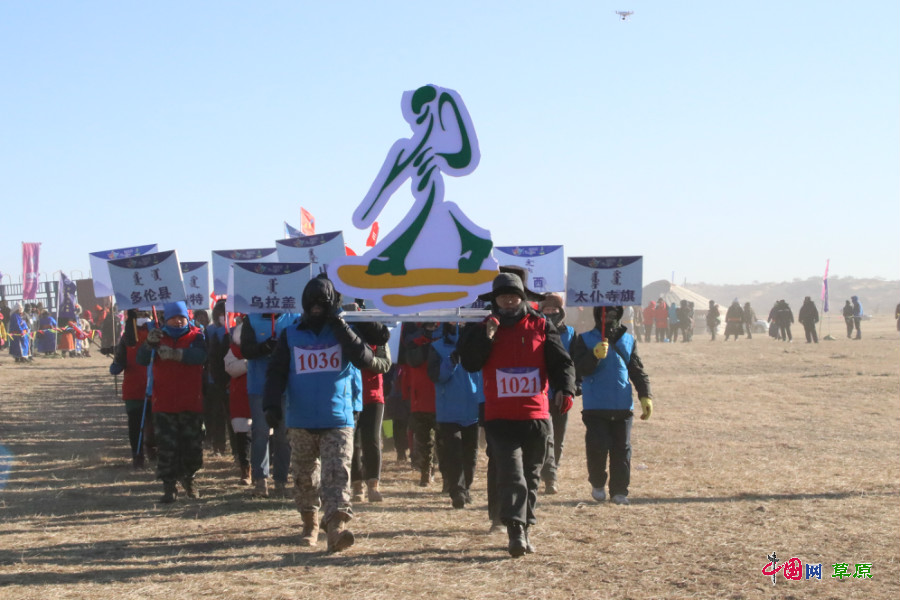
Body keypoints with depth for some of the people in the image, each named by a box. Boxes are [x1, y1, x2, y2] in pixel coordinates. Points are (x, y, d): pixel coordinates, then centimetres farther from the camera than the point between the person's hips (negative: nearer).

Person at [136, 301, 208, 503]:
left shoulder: (196, 336, 1)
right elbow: (141, 360, -9)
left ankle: (188, 478, 33)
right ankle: (169, 487, 3)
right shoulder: (158, 337, 5)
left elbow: (199, 356, -21)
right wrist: (149, 343, -31)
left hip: (191, 404, 0)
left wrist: (176, 353, -38)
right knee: (166, 446, -4)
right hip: (164, 404, 0)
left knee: (193, 445, 9)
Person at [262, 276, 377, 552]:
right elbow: (276, 373, 4)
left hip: (338, 420, -2)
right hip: (300, 422, 2)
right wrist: (271, 404, -12)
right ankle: (310, 524, 29)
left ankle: (336, 527, -23)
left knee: (337, 474, -14)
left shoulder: (342, 331, 4)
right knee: (305, 477, 12)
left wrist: (340, 327, -15)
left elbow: (366, 360, -12)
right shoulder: (290, 334, 6)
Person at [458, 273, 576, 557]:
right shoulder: (481, 329, 6)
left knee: (530, 477, 12)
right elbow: (469, 363, -7)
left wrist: (565, 389, -18)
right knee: (511, 475, -13)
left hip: (537, 417, 2)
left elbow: (561, 362, 0)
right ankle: (515, 532, -18)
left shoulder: (541, 327, 6)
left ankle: (523, 529, 23)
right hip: (500, 419, -2)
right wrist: (485, 337, -19)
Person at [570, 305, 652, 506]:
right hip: (595, 406, -3)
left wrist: (645, 396, 3)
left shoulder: (628, 340, 12)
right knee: (598, 446, -8)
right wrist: (595, 355, -28)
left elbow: (637, 371, 13)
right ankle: (597, 484, 15)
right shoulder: (585, 340, 3)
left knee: (622, 449, 4)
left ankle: (619, 491, 12)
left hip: (623, 406, 3)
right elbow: (580, 368, -10)